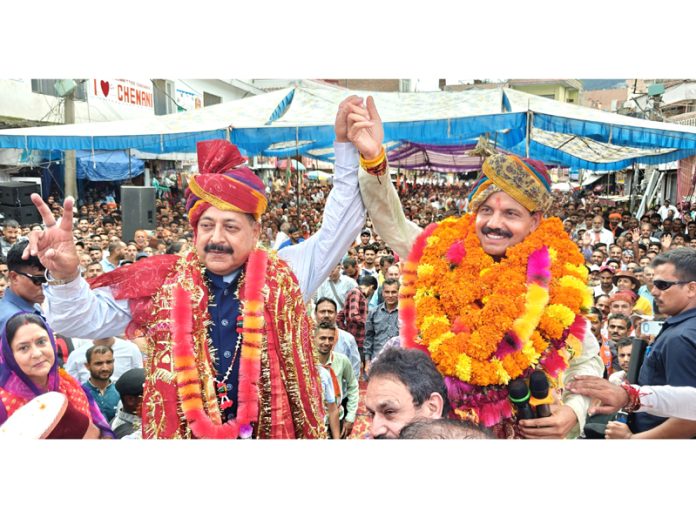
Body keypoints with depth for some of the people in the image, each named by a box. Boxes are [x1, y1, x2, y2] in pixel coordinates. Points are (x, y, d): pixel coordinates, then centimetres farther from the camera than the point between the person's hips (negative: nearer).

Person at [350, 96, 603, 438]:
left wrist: (574, 411, -14)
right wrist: (373, 158, -23)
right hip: (443, 426, 1)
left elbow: (587, 361, 2)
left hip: (526, 432, -1)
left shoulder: (556, 279, -9)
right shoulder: (443, 256, -7)